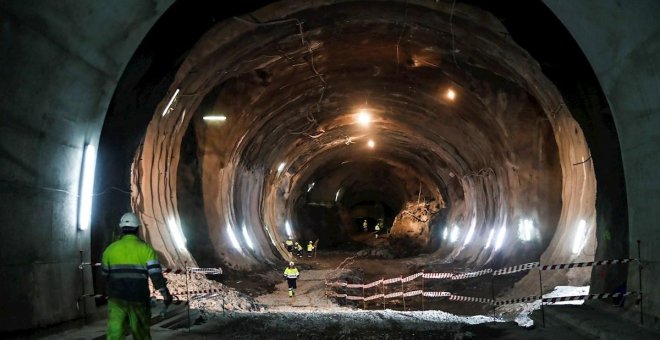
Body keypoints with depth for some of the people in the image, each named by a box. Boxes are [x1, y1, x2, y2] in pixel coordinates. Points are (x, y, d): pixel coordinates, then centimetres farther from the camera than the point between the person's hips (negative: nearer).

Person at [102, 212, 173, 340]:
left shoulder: (110, 249, 4)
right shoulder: (145, 249, -4)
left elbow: (105, 275, 14)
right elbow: (156, 273, -13)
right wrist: (165, 293, -10)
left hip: (116, 299, 1)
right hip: (138, 299, -1)